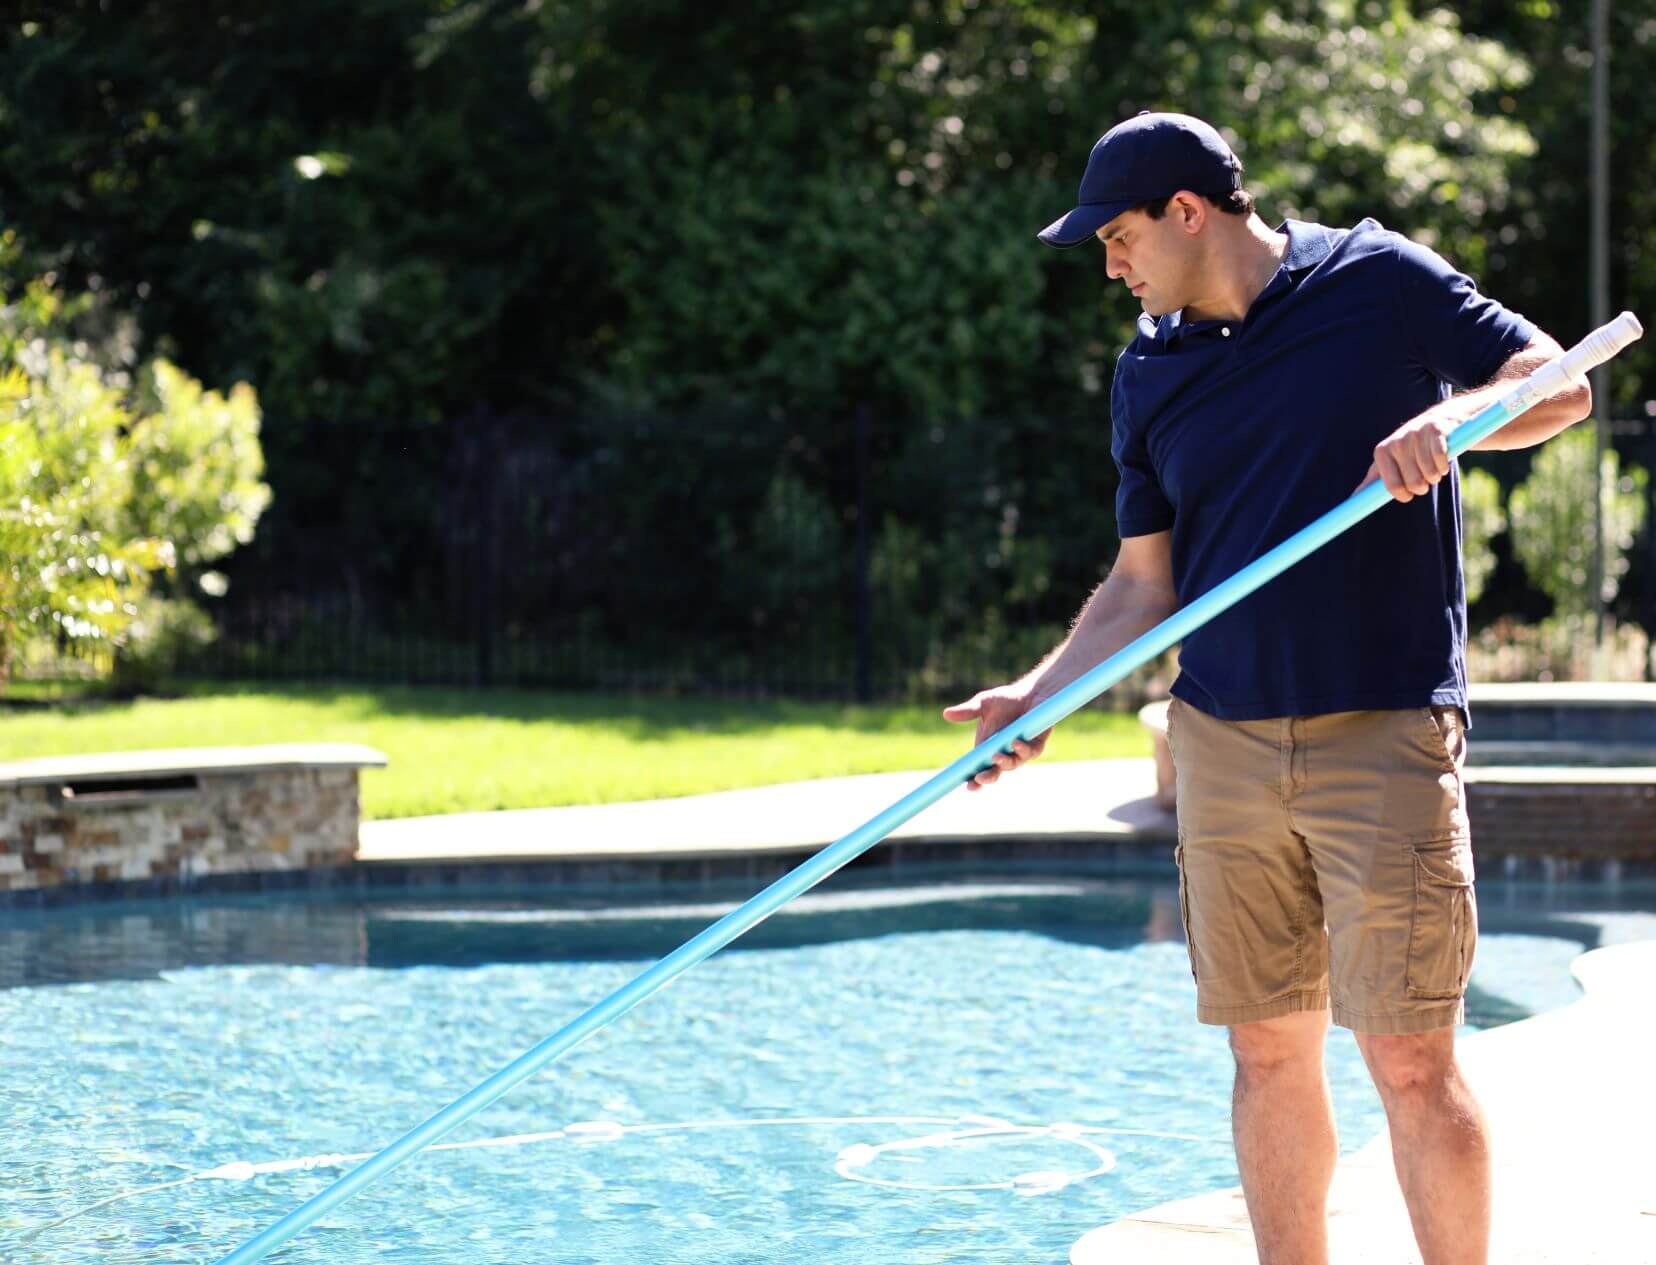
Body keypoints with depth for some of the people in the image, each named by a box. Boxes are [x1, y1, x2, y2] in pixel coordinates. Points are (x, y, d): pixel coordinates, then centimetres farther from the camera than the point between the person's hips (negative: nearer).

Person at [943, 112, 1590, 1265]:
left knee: (1410, 1058, -7)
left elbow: (1558, 383, 0)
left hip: (1383, 735, -4)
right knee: (1271, 1052, 7)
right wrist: (1037, 697, 0)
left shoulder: (1380, 281, -2)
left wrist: (1447, 419, -19)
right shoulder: (1150, 372, 11)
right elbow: (1146, 584, 13)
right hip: (1223, 743, 5)